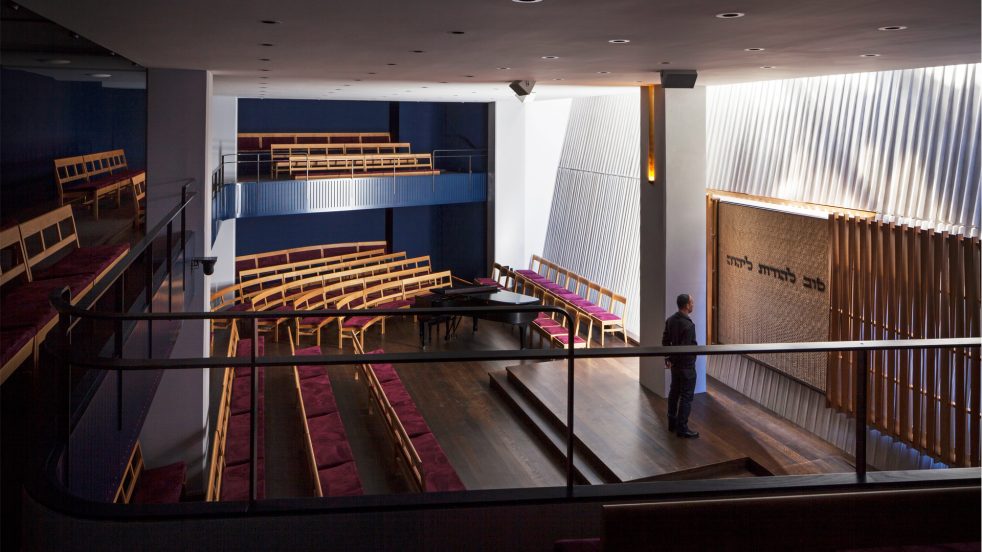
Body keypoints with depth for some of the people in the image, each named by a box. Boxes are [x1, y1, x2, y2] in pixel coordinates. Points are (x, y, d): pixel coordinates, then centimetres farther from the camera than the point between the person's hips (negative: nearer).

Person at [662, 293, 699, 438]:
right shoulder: (688, 325, -27)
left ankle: (672, 422, 29)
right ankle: (682, 428, 5)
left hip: (675, 363, 8)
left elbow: (665, 341, 7)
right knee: (686, 397, 1)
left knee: (674, 392, 18)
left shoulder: (670, 320, 0)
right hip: (686, 365, -8)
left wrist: (668, 358, 15)